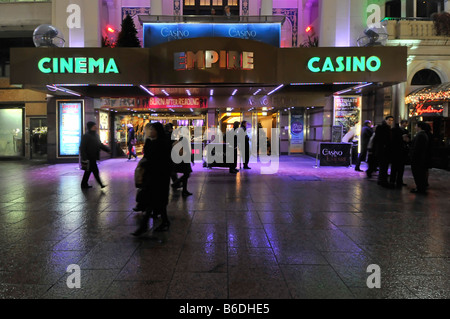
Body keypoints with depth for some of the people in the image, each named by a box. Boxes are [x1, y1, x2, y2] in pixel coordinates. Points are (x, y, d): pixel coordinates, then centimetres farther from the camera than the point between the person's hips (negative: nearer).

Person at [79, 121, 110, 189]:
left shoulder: (96, 135, 13)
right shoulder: (86, 136, -14)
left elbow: (100, 145, 21)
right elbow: (82, 148, -17)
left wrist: (108, 150, 9)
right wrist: (84, 158, -22)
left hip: (93, 158, 9)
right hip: (89, 158, -9)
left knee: (88, 171, 15)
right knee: (95, 171, -5)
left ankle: (84, 185, 24)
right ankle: (100, 184, 1)